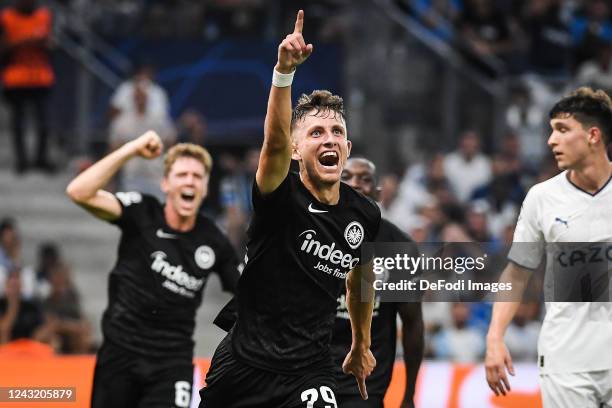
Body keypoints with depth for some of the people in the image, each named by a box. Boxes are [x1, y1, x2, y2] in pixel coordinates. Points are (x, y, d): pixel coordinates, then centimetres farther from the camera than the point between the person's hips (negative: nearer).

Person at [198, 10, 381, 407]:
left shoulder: (365, 215, 1)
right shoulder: (281, 197, -13)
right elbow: (275, 141, -35)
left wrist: (362, 345, 32)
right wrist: (284, 71, -51)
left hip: (309, 370, 2)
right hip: (244, 363, -2)